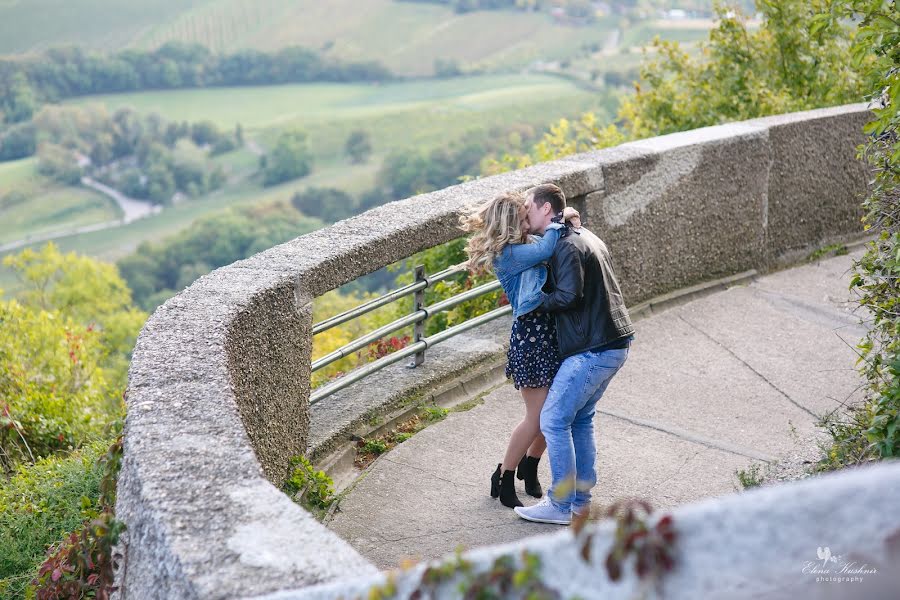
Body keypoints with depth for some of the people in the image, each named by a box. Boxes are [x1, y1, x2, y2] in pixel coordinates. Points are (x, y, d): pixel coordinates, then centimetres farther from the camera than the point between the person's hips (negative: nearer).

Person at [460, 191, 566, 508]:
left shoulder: (526, 244, 14)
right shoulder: (507, 254, -14)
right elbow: (545, 250, -27)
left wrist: (565, 222, 1)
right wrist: (557, 222, -11)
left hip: (550, 331, 9)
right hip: (530, 334, -9)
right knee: (538, 416, -4)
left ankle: (529, 467, 33)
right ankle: (504, 479, 13)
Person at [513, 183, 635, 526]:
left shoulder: (567, 246, -14)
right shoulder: (585, 237, 18)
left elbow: (569, 295, -24)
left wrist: (538, 301, -8)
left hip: (594, 349, -10)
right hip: (615, 343, 10)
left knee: (553, 420, -4)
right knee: (580, 419, 17)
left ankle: (560, 506, 2)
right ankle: (581, 497, 23)